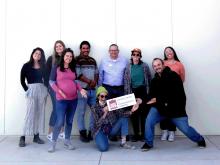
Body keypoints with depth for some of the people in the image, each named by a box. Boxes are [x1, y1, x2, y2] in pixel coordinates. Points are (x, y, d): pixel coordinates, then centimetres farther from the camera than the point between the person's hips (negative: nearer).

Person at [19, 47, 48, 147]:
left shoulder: (43, 67, 11)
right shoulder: (26, 66, 3)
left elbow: (45, 79, 10)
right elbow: (22, 80, 1)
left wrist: (46, 88, -4)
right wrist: (27, 90, -7)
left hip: (42, 90, 4)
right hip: (32, 90, -4)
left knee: (40, 113, 4)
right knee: (30, 113, -9)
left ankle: (36, 136, 12)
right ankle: (23, 137, -3)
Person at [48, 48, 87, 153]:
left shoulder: (73, 69, 11)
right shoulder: (56, 68, -1)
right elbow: (51, 81, -2)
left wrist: (80, 89, 1)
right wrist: (59, 91, -15)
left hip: (73, 99, 5)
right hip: (61, 99, -4)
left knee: (69, 121, 11)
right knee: (60, 122, -8)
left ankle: (67, 141, 25)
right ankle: (53, 142, 8)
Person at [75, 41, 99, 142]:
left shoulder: (93, 60, 17)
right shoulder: (77, 60, -3)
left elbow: (96, 73, 15)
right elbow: (78, 74, -12)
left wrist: (95, 82, -4)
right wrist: (90, 81, -11)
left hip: (92, 90, 6)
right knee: (81, 112, -1)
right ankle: (82, 133, 11)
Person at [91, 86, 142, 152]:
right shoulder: (94, 108, -13)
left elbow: (122, 113, -16)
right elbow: (98, 123, -24)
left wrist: (131, 110, -33)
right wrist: (105, 113, -39)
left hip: (111, 129, 3)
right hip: (100, 131, -3)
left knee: (124, 118, -19)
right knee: (103, 148, -29)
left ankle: (123, 142, -13)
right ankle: (103, 139, 9)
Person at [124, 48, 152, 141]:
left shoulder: (145, 66, 3)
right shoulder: (128, 67, 5)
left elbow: (149, 78, 6)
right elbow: (126, 81, 5)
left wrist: (149, 91, 1)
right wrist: (127, 93, 0)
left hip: (143, 91, -1)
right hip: (133, 92, 1)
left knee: (144, 112, -1)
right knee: (134, 113, 2)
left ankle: (143, 134, 10)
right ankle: (136, 134, 13)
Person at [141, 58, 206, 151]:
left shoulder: (173, 75, -13)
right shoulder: (154, 80, 7)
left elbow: (176, 94, -21)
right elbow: (151, 95, 5)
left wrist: (157, 99, -23)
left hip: (175, 108, -4)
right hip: (159, 107, 4)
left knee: (185, 129, 0)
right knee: (149, 121, -16)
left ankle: (200, 140, 32)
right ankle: (148, 143, 5)